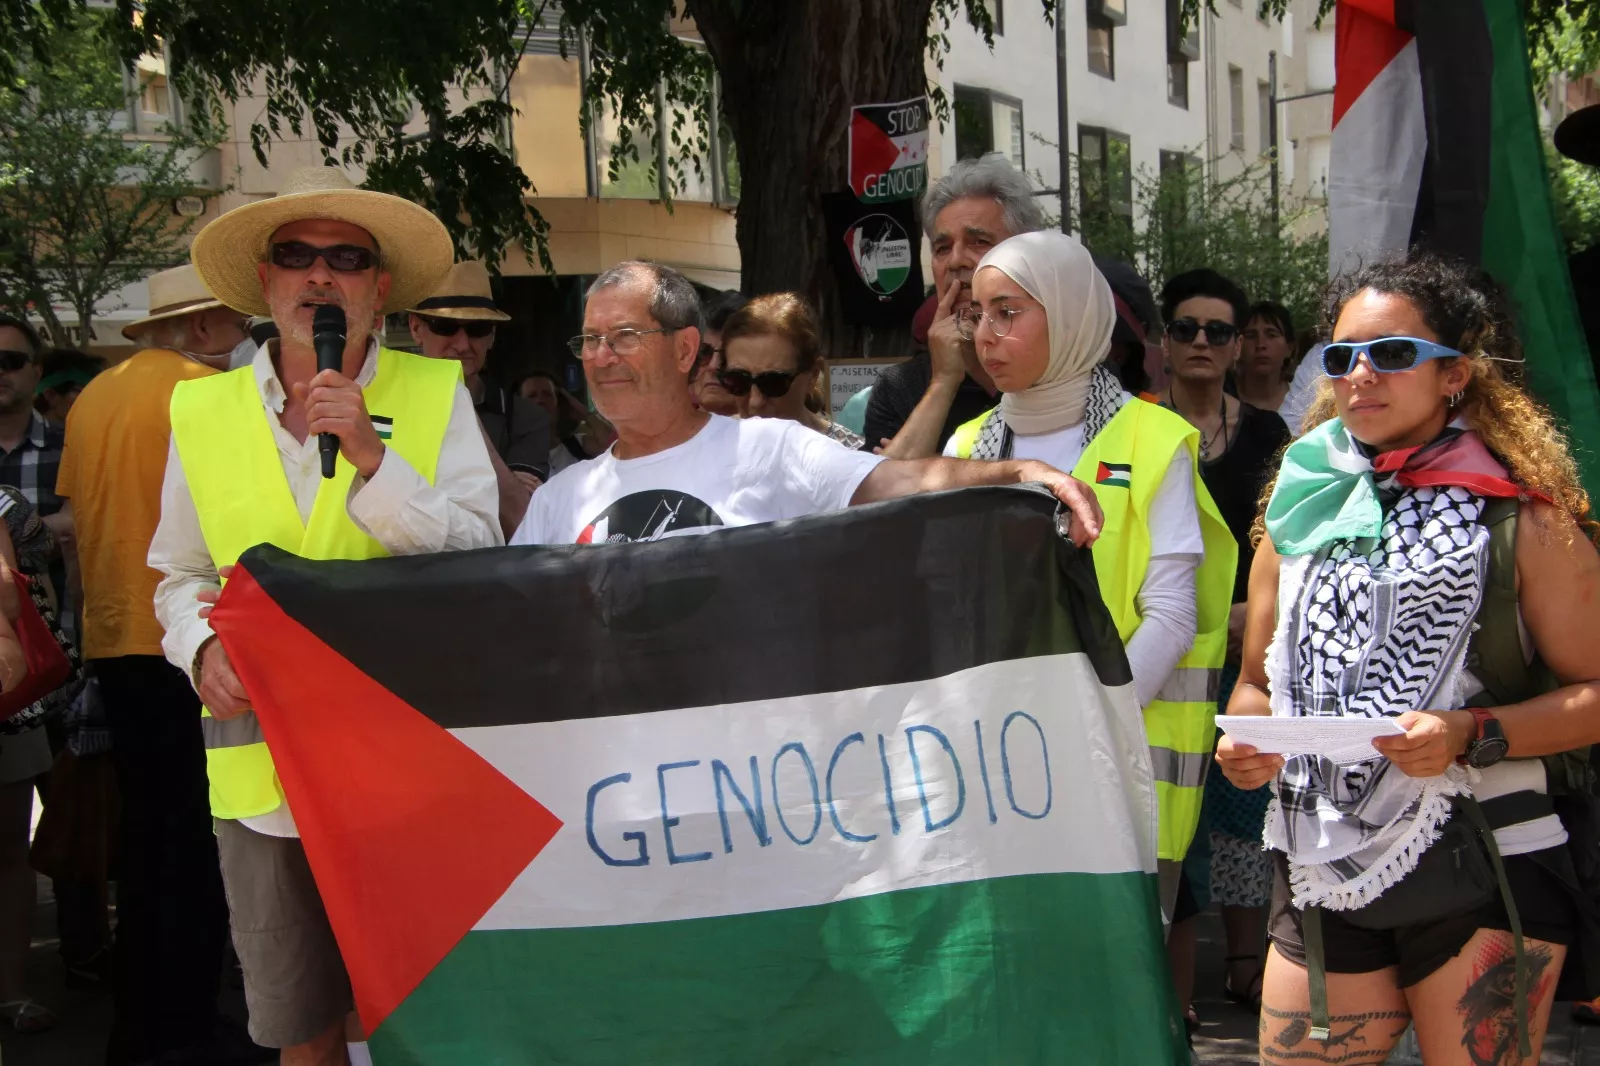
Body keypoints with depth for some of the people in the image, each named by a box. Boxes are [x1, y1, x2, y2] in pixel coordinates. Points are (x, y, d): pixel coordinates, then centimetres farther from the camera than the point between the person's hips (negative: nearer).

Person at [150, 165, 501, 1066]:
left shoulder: (436, 394, 1)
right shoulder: (202, 412, 8)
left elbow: (481, 562, -7)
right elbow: (181, 576, 15)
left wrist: (373, 460, -17)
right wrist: (202, 644, -6)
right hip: (260, 765, 2)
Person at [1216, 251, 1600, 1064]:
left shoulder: (1524, 518, -2)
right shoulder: (1301, 515, 12)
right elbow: (1257, 683, 19)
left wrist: (1471, 735, -18)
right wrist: (1244, 738, -2)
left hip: (1480, 873, -4)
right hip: (1321, 878, 4)